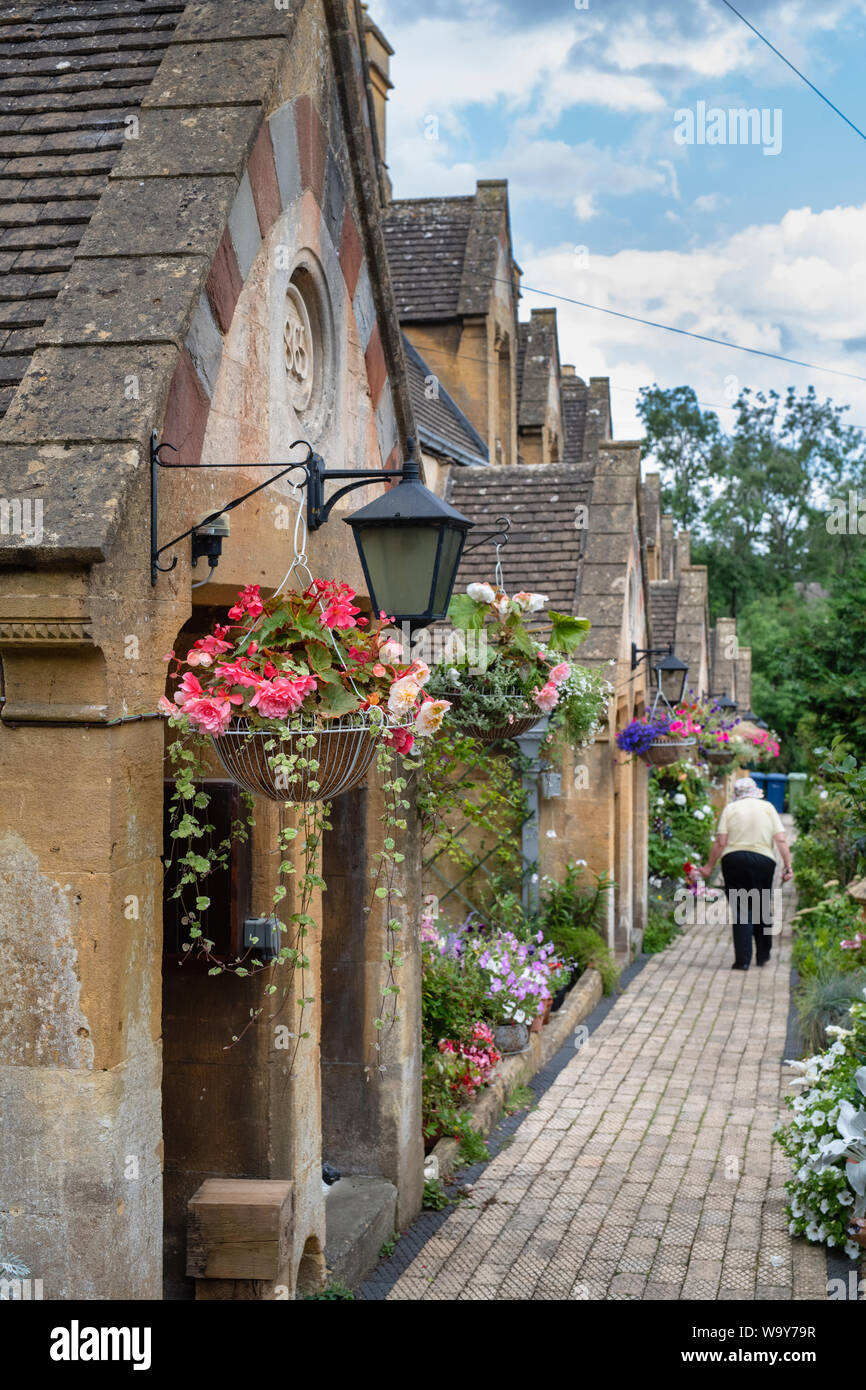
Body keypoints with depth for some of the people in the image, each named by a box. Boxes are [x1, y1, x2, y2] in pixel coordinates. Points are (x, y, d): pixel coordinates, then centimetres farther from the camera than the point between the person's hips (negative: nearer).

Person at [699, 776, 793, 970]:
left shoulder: (730, 809, 4)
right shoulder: (768, 807, 9)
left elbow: (720, 842, -2)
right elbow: (781, 840, 1)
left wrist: (709, 866, 6)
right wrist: (787, 866, 3)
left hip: (734, 860, -1)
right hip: (763, 860, 1)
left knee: (741, 910, 0)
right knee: (762, 908, 16)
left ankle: (743, 960, -6)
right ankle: (763, 956, 26)